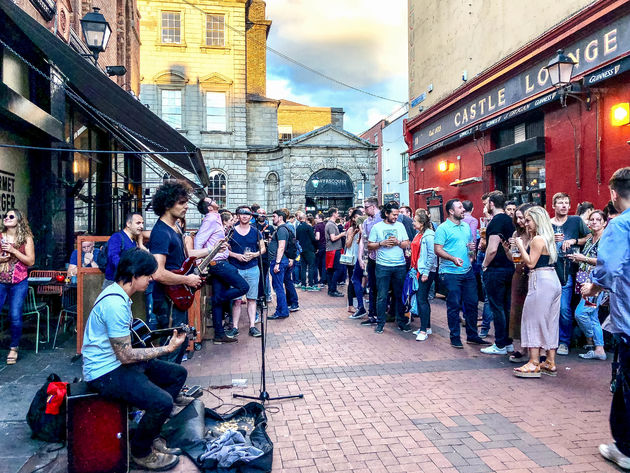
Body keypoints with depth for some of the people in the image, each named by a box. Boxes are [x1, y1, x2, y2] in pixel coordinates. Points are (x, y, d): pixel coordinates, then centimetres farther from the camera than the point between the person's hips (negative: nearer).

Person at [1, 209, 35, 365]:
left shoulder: (26, 238, 0)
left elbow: (31, 261, -5)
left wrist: (13, 250, -13)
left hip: (19, 283, -2)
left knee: (15, 316, -5)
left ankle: (13, 348, 11)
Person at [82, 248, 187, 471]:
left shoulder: (117, 293, 7)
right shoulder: (116, 304, -26)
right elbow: (125, 355, -25)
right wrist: (167, 349, -17)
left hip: (117, 360, 11)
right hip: (105, 372, -11)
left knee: (178, 373, 10)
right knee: (162, 402, -26)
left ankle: (151, 436, 19)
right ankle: (141, 452, 4)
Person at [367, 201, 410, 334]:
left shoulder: (400, 226, 9)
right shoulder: (377, 227, 2)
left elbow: (407, 244, 9)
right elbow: (369, 245, 2)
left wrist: (398, 243, -10)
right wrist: (382, 243, -13)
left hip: (400, 266, 2)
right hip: (383, 266, -2)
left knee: (399, 294, 9)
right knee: (382, 295, 0)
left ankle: (401, 320, 21)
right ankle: (380, 322, 10)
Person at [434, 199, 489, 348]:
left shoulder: (466, 226, 15)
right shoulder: (443, 228, -7)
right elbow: (438, 250, -13)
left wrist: (472, 253, 4)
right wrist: (453, 258, -26)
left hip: (468, 272, 7)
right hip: (451, 273, -6)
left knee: (472, 303, 10)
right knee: (454, 305, 0)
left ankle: (472, 335, 23)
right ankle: (455, 337, 12)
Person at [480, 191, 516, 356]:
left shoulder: (496, 221, -16)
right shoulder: (509, 220, 11)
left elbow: (492, 249, -23)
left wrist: (484, 265, -9)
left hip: (496, 270, -9)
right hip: (509, 267, 9)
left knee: (497, 308, -1)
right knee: (507, 307, 14)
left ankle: (500, 345, 5)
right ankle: (508, 342, 22)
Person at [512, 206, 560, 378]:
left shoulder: (537, 239, -12)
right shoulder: (548, 238, 18)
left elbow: (530, 263, -16)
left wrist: (520, 246, -8)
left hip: (541, 282, -10)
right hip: (553, 281, 10)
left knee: (533, 320, -4)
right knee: (550, 322, 12)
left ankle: (534, 364, -2)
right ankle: (550, 363, 18)